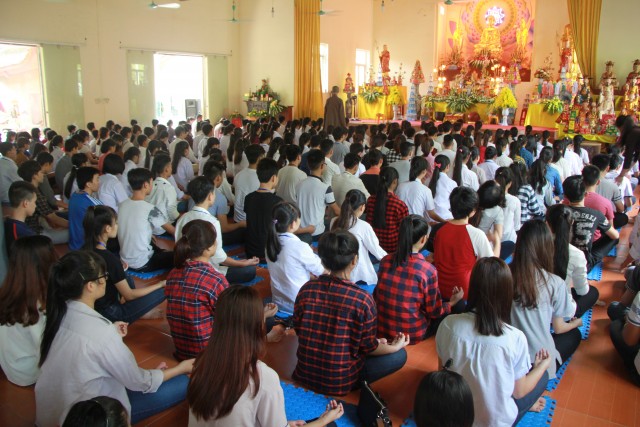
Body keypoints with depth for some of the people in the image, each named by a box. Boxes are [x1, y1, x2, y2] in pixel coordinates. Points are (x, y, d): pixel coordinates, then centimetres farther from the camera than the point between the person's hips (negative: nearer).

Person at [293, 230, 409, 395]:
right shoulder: (362, 299, -23)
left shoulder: (307, 289, -12)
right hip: (340, 382, -4)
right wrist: (396, 346, 11)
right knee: (400, 355, 10)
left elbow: (298, 330, 3)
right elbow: (368, 348, -11)